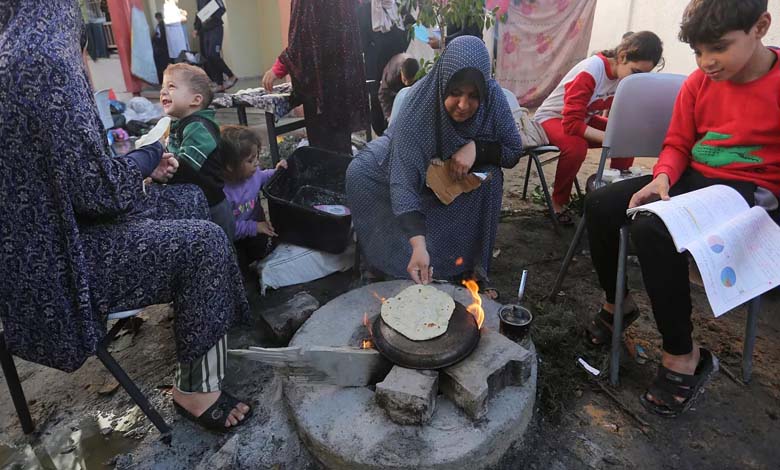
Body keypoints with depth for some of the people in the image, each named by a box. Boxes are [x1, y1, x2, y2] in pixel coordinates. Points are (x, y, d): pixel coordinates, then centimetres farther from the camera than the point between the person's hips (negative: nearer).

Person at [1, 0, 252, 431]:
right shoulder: (42, 57, -23)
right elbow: (96, 187, -24)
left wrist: (144, 167, 10)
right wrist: (150, 155, -6)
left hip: (41, 227, 10)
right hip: (51, 255, -10)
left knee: (190, 200, 12)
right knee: (204, 242, -14)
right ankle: (194, 387, 1)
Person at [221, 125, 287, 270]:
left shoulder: (252, 173, -11)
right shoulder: (222, 192, -33)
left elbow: (263, 178, 17)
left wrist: (275, 172, -1)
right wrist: (254, 227, -26)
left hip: (256, 225, 5)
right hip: (232, 241, -5)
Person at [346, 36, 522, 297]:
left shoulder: (493, 96, -28)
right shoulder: (420, 102, -37)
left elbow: (514, 151, -16)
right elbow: (404, 179, -44)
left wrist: (476, 147, -36)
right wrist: (418, 243, -55)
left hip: (464, 169, 1)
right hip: (418, 162, -1)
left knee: (490, 178, -30)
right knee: (358, 173, -24)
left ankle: (474, 268, -14)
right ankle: (386, 259, -9)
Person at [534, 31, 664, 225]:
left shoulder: (625, 73, -8)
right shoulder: (590, 71, -30)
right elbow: (572, 124, -36)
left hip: (584, 118, 7)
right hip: (551, 117, -7)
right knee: (577, 146, -36)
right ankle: (558, 203, -14)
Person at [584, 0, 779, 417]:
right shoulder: (699, 82, 2)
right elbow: (677, 145, 9)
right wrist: (663, 178, -11)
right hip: (691, 178, 7)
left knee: (654, 230, -33)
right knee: (600, 205, -6)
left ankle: (684, 354, -15)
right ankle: (617, 302, 15)